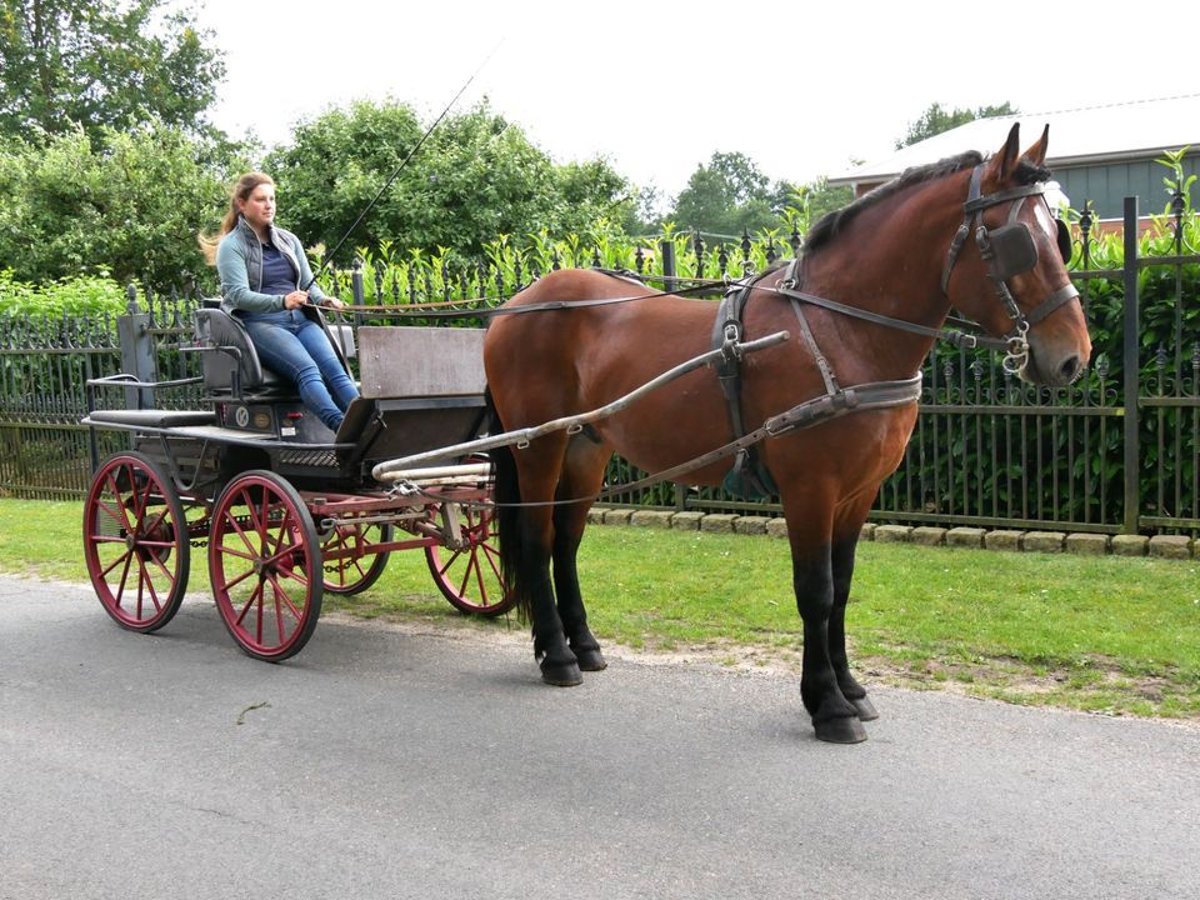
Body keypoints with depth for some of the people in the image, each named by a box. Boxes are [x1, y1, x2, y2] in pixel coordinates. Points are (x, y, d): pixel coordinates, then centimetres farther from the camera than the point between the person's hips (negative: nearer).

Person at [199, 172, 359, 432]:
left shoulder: (288, 240, 21)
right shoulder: (232, 246, 3)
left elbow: (308, 284, 18)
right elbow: (239, 295, -11)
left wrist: (324, 299, -7)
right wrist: (282, 301, -28)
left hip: (300, 319, 5)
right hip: (257, 323, -5)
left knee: (334, 368, -24)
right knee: (307, 369, -32)